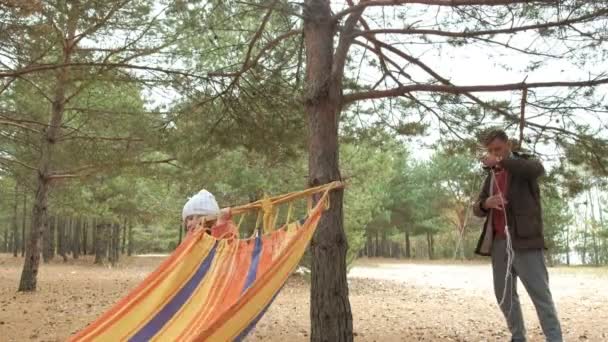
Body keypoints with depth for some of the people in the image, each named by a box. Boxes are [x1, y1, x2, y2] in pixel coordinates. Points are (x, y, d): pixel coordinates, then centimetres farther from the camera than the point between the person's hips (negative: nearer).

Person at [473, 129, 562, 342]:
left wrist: (502, 161, -26)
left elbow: (537, 169, -23)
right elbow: (477, 209, 14)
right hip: (499, 243, 6)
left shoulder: (524, 163, 4)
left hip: (524, 240, -6)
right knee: (504, 295, 8)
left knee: (540, 294, -6)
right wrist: (486, 203, -9)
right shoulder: (491, 176, 19)